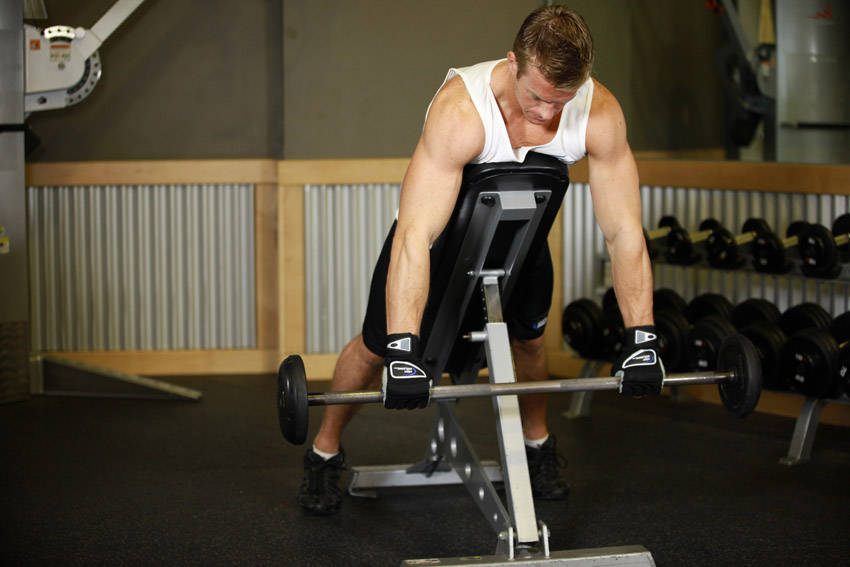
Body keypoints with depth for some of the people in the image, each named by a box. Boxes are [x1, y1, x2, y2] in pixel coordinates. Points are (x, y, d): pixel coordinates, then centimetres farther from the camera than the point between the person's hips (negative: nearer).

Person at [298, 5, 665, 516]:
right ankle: (325, 453, 25)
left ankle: (538, 448, 39)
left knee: (529, 338, 13)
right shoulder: (461, 109, -44)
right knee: (377, 345, 3)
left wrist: (642, 339, -31)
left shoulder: (599, 113, -33)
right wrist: (404, 349, -56)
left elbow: (624, 230, -27)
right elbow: (415, 235, -49)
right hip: (442, 220, -3)